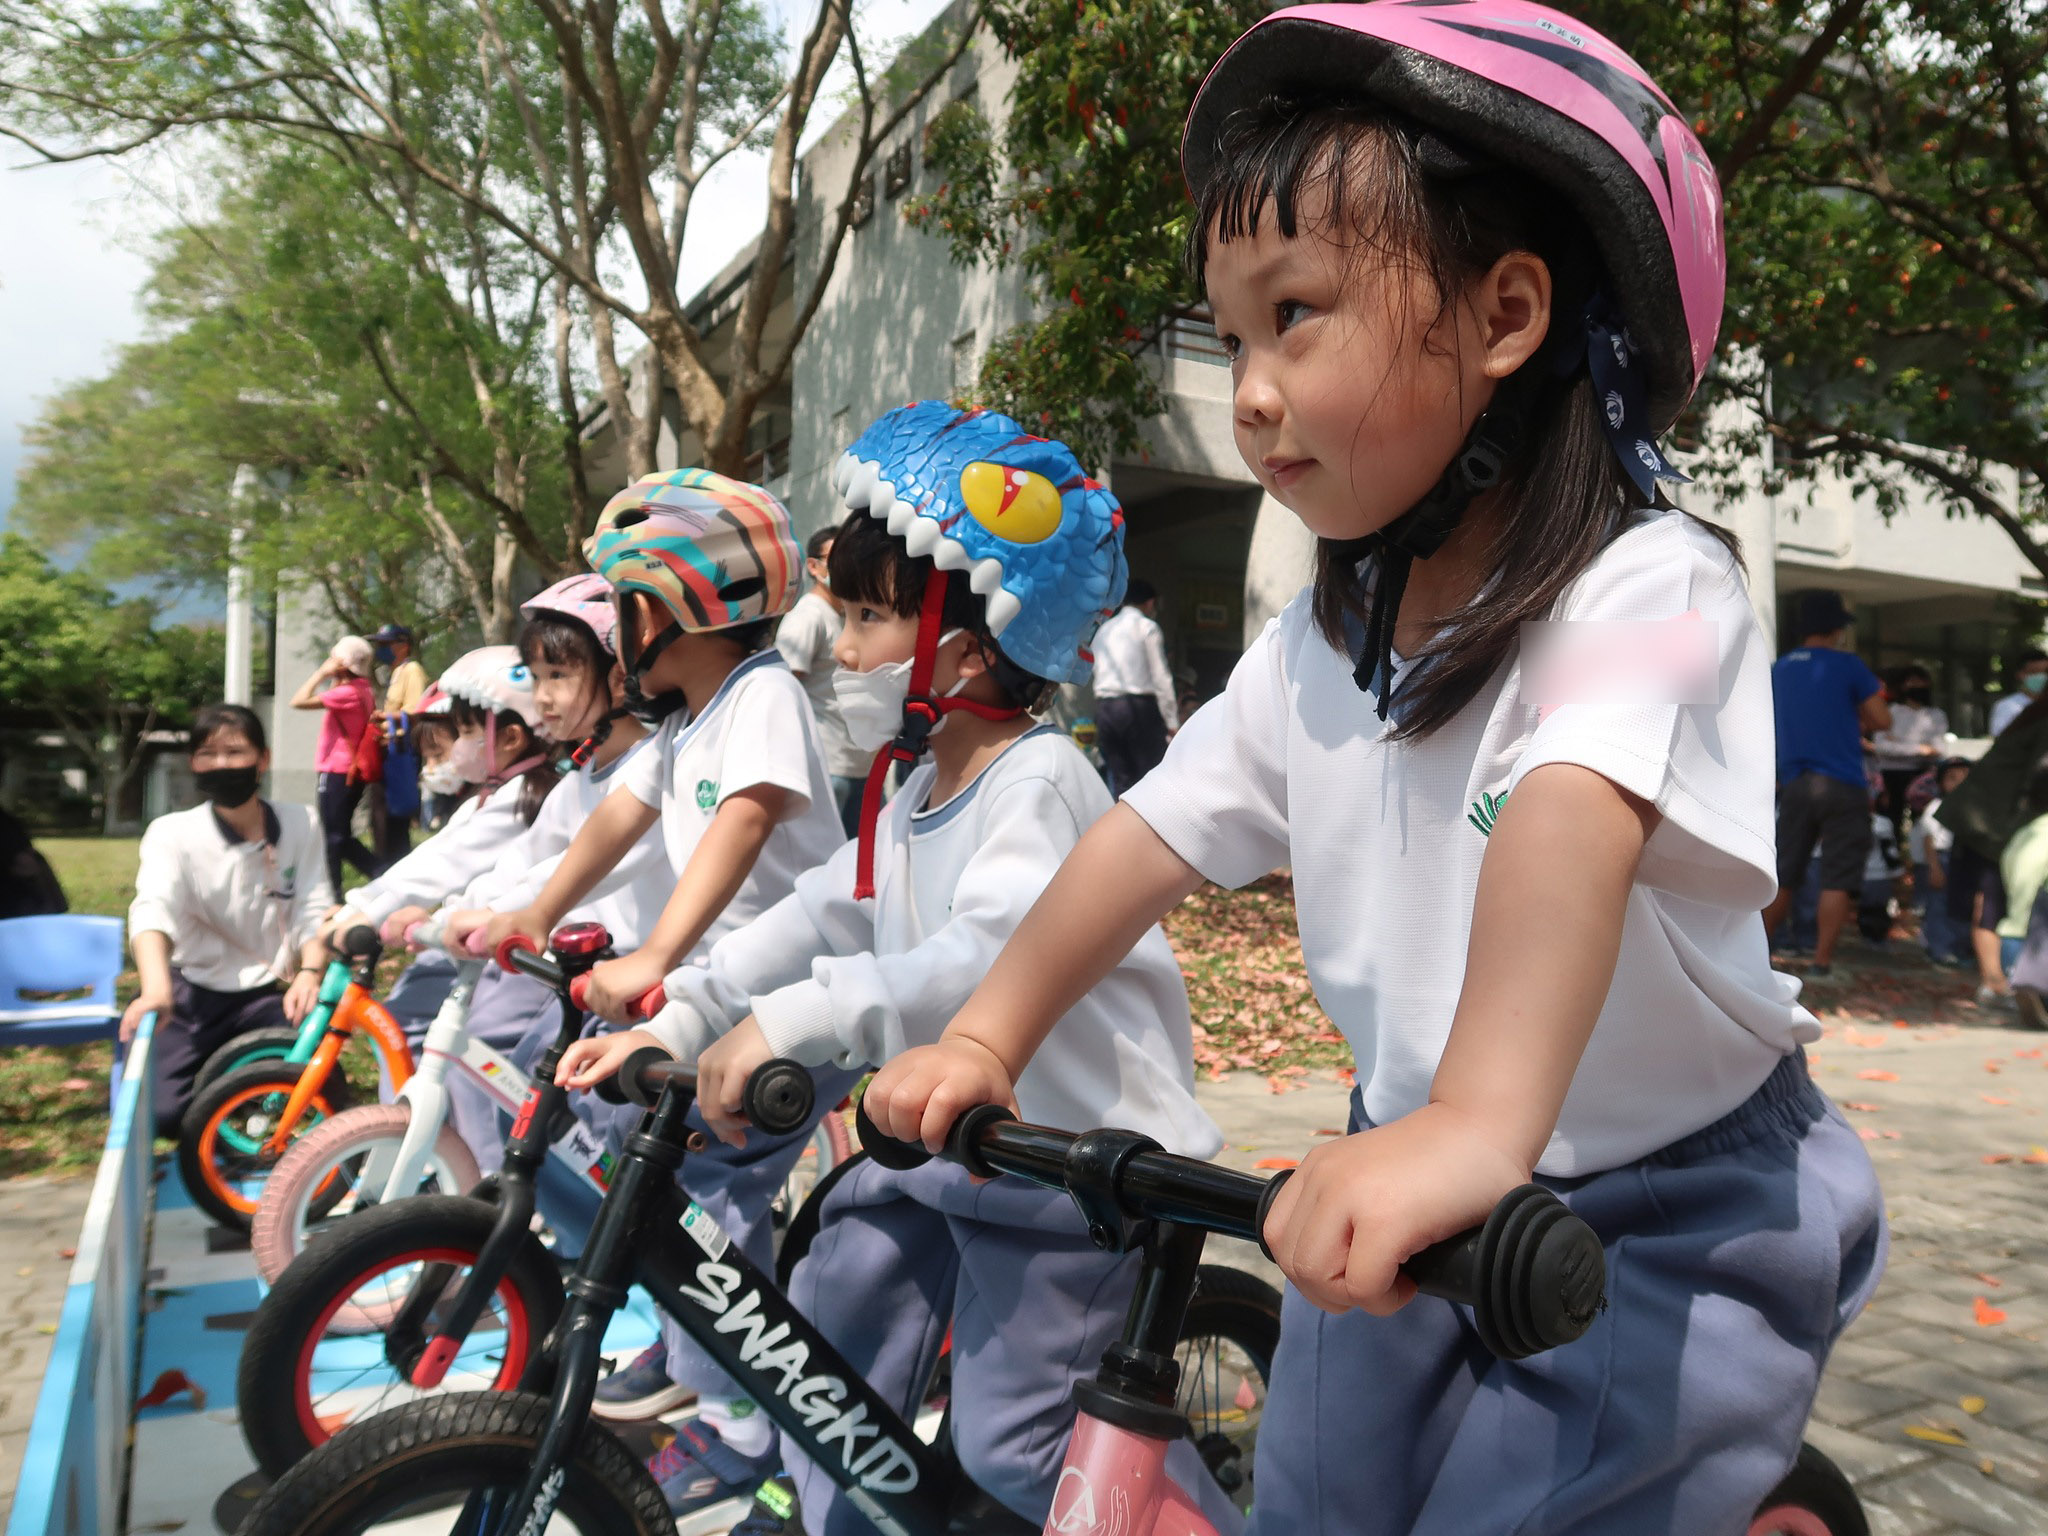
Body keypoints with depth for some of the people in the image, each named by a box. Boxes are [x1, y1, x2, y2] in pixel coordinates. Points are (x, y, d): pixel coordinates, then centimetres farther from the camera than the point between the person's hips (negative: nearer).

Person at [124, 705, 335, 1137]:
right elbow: (153, 908, -28)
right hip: (191, 997, -1)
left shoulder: (299, 825, -4)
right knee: (157, 1112, -19)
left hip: (267, 996, 2)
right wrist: (156, 987, -47)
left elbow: (314, 910, -7)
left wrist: (310, 973, -27)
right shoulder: (173, 833, -11)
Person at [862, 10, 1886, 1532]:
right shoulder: (1325, 637, -1)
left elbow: (1571, 817, -40)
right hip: (1417, 1192, 6)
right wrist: (987, 1034, -5)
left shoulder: (1644, 591, -22)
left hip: (1665, 1223, -5)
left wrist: (1479, 1122, -54)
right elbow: (1161, 825, -1)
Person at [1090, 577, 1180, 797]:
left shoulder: (1103, 629, 19)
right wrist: (1172, 721, -4)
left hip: (1104, 707, 6)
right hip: (1140, 705, -6)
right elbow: (1160, 677, -5)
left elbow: (1099, 671, 15)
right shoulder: (1147, 626, 0)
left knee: (1120, 781, 7)